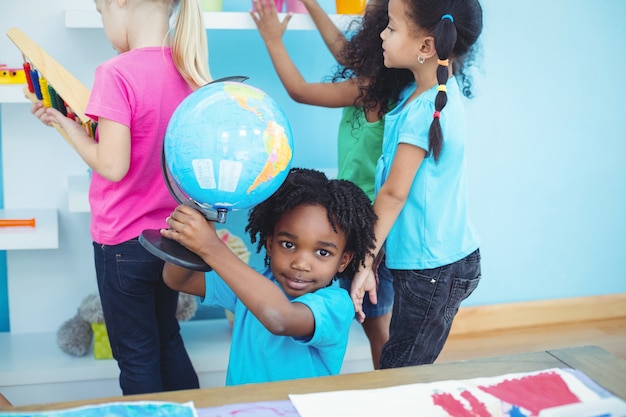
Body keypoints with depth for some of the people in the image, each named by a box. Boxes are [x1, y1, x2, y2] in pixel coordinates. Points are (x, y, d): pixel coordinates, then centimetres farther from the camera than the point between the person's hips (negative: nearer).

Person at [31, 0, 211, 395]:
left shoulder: (118, 73, -22)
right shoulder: (188, 69, -1)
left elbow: (112, 166, -23)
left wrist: (67, 124, -9)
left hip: (124, 240, -7)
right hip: (173, 232, 7)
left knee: (137, 355, 10)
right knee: (168, 339, 25)